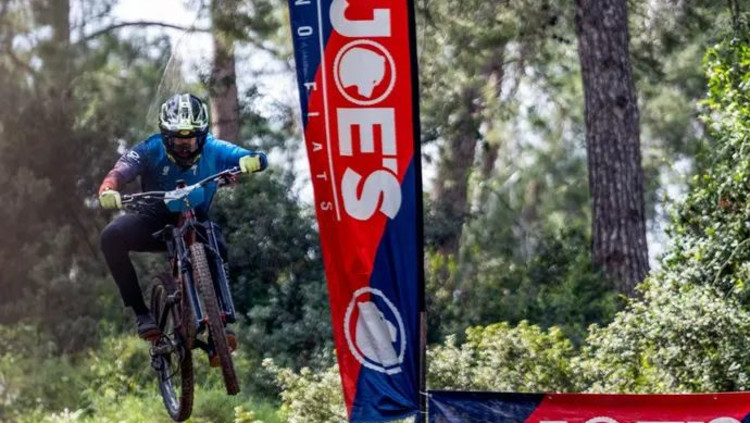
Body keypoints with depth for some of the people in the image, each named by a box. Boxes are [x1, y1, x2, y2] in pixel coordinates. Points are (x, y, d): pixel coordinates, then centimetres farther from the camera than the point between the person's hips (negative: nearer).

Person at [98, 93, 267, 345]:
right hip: (155, 220, 0)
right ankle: (141, 313, -23)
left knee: (216, 249, -35)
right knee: (112, 236, -30)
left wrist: (251, 161, -47)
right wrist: (108, 191, -55)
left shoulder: (212, 150, -15)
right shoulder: (151, 150, -19)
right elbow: (121, 171, -32)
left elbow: (258, 159, -21)